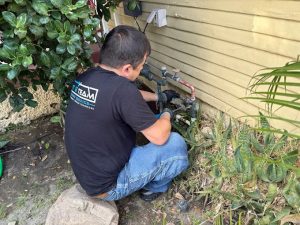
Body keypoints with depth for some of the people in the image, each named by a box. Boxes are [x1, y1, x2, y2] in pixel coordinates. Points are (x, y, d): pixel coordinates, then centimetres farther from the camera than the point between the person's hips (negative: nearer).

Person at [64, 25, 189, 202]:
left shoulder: (85, 76, -6)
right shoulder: (121, 89, -32)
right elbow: (159, 136, -21)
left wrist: (159, 97, 21)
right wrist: (168, 114, -1)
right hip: (107, 186, -8)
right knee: (176, 143, -6)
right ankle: (155, 187, 20)